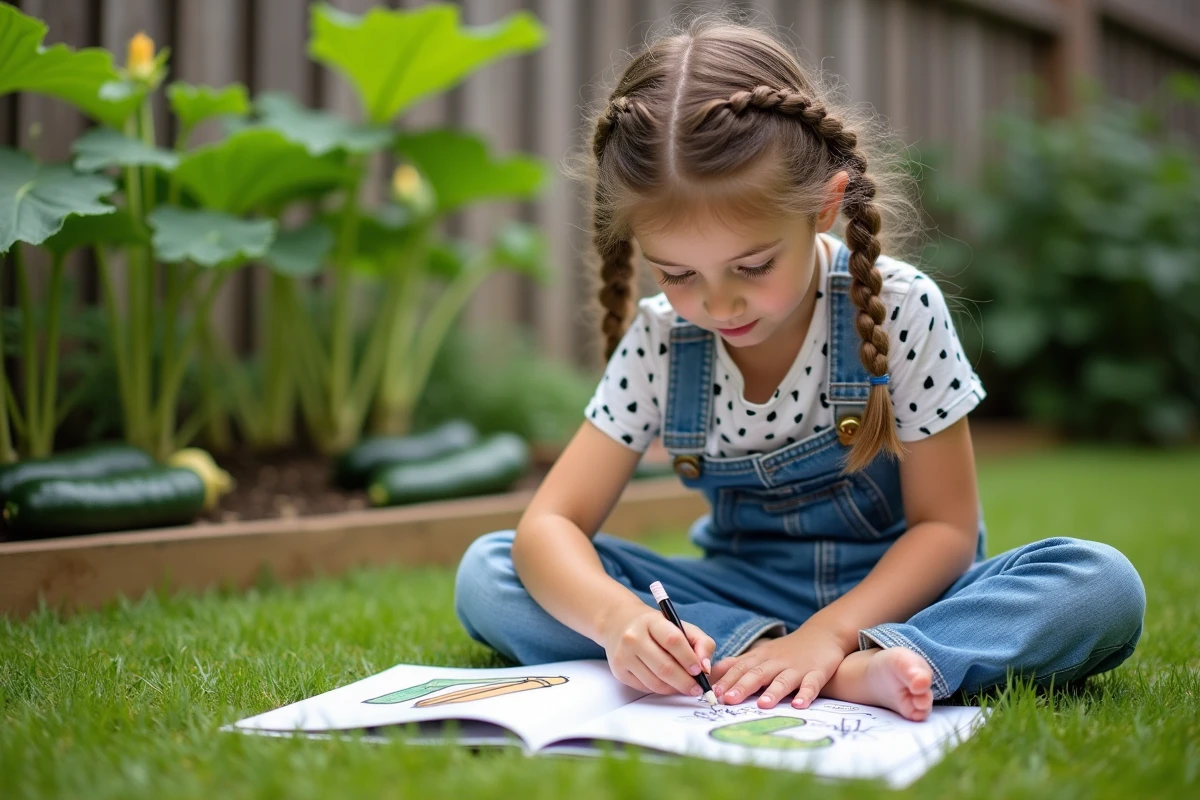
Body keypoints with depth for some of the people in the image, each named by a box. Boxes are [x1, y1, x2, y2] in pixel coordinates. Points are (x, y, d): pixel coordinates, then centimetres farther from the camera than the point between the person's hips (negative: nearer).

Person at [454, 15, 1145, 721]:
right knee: (488, 573, -18)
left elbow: (944, 525, -12)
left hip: (892, 590, -2)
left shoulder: (902, 309, -17)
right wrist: (614, 615, -36)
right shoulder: (657, 343, -10)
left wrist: (829, 633, -29)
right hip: (740, 594, 2)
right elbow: (550, 524, -14)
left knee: (1106, 587, -28)